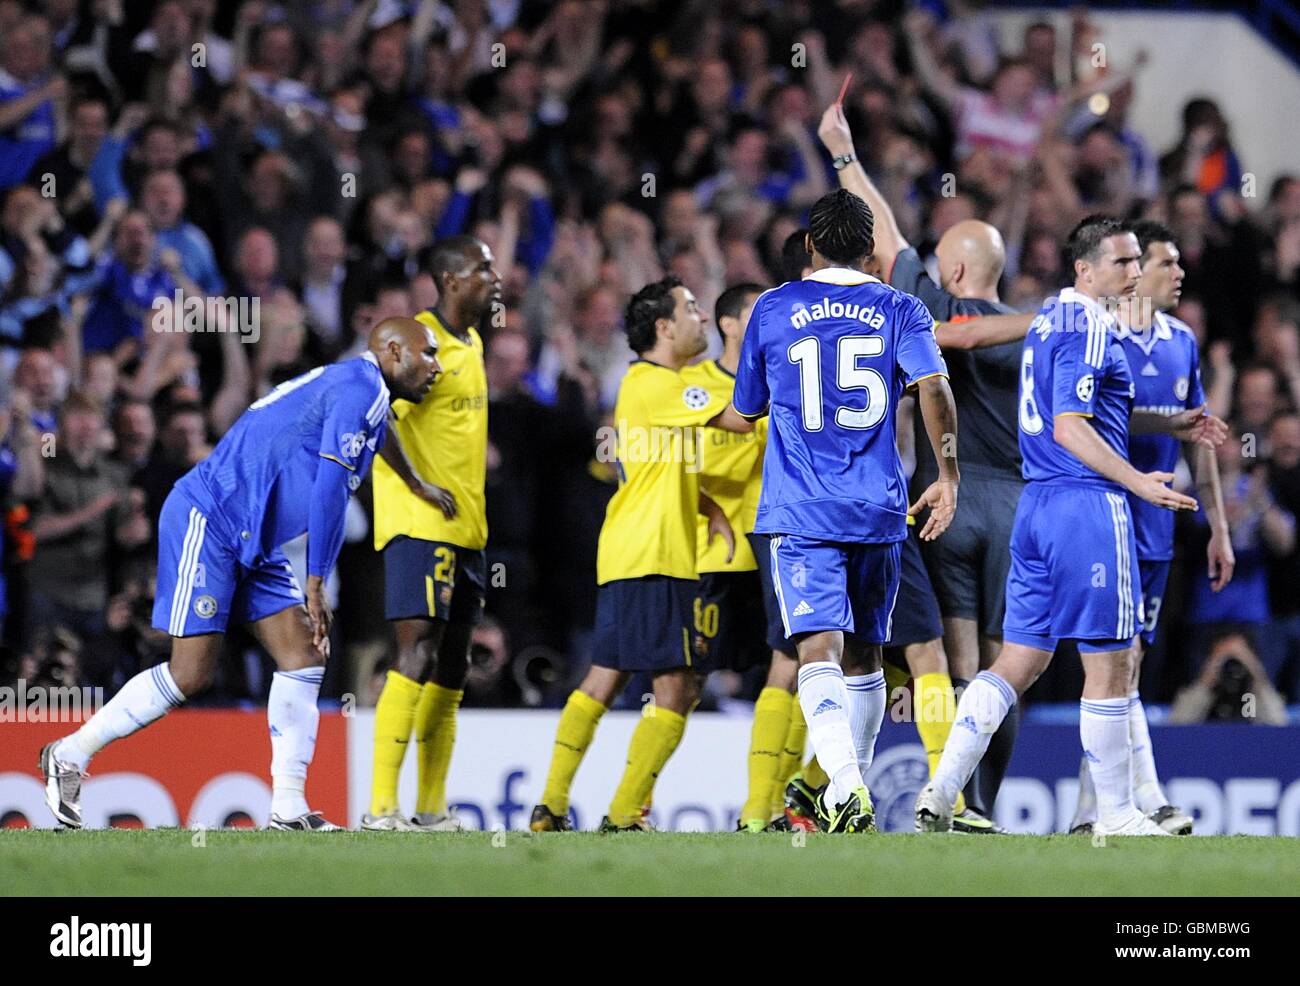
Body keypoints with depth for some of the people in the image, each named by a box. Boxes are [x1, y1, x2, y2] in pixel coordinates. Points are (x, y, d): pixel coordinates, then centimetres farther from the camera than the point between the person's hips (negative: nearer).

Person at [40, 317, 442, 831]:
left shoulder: (364, 397, 19)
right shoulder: (361, 386, -13)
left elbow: (332, 498, 24)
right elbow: (328, 487, -19)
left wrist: (319, 593, 20)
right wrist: (316, 583, -16)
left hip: (254, 546, 10)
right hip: (206, 522, -10)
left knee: (304, 656, 1)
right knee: (190, 674, -10)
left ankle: (288, 808, 0)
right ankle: (71, 753, 4)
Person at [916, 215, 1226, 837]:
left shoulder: (1051, 319, 18)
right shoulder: (1090, 326, -12)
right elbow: (1068, 429, -19)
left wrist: (1170, 425, 29)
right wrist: (1139, 483, -20)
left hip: (1037, 505, 9)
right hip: (1089, 505, -9)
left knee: (1018, 662, 9)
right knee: (1109, 665, 0)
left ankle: (941, 791, 0)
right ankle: (1115, 815, 6)